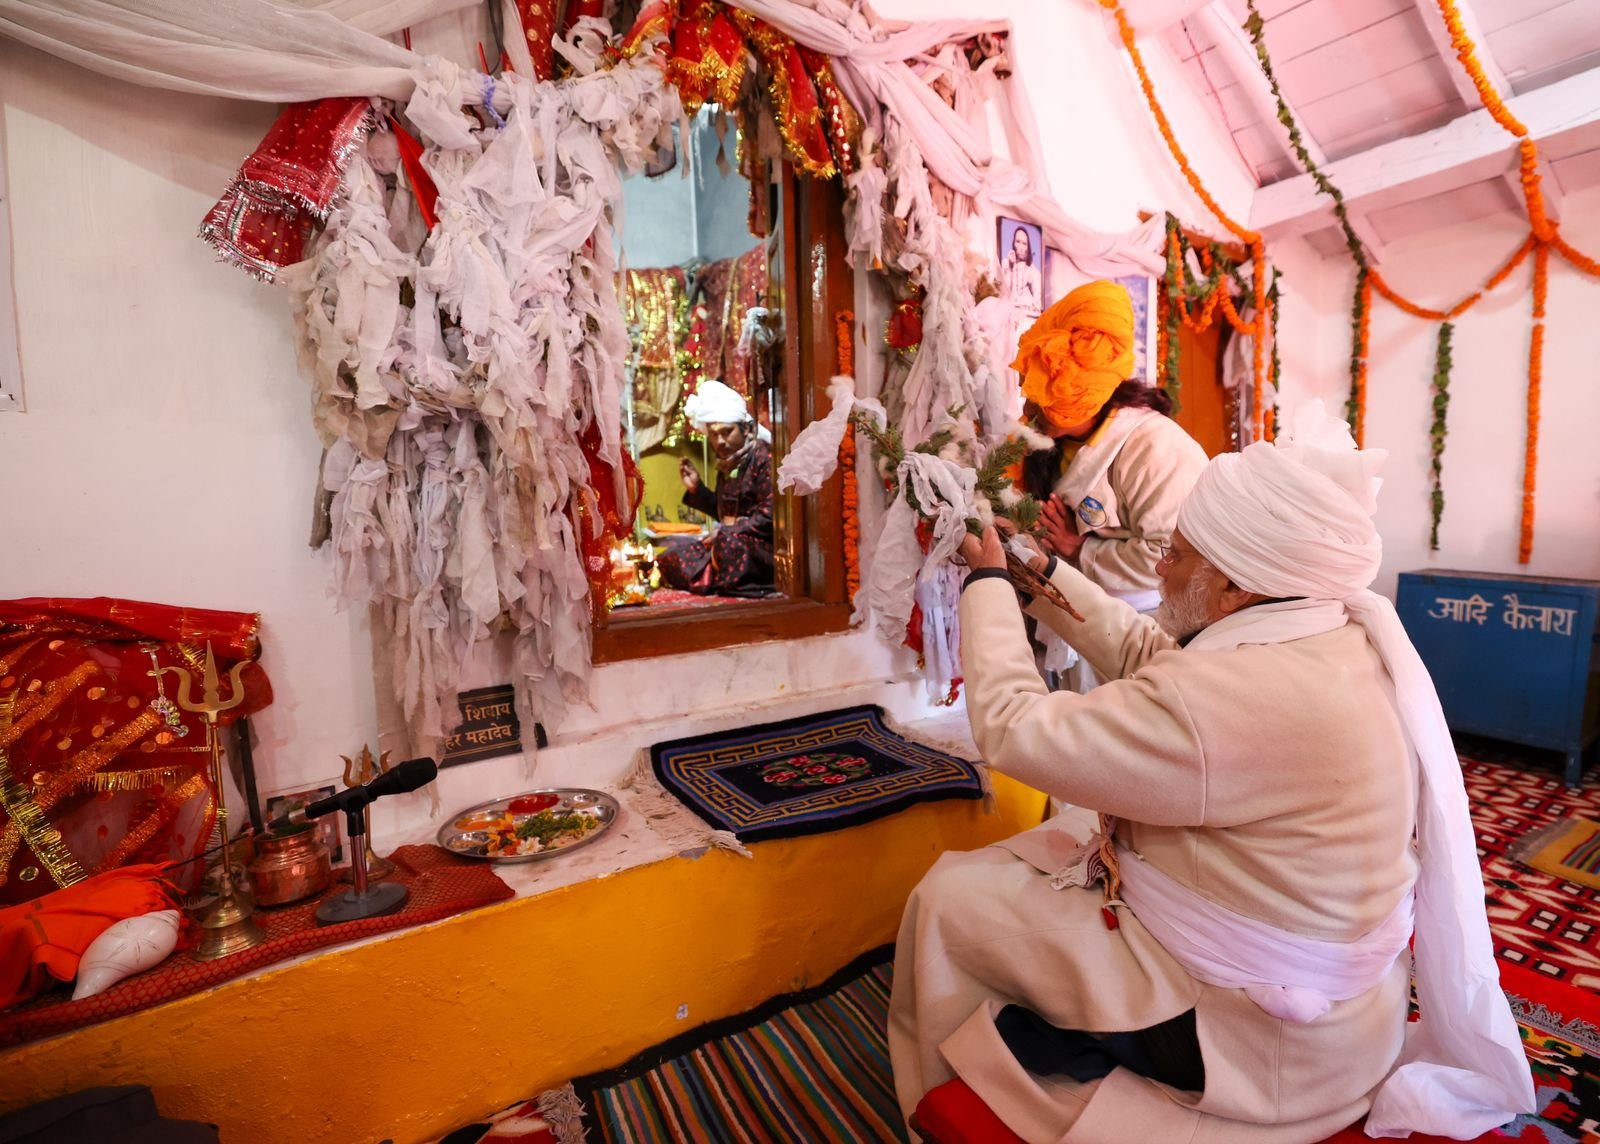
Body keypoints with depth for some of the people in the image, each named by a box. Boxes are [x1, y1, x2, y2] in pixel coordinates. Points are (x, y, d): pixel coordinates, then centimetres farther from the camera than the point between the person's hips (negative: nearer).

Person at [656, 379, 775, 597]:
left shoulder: (763, 456, -10)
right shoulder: (726, 464, 14)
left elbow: (770, 514, -19)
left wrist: (724, 533, -18)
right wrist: (696, 488, 12)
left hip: (764, 546, -8)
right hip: (732, 541, 9)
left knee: (729, 541, -39)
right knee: (672, 555, -4)